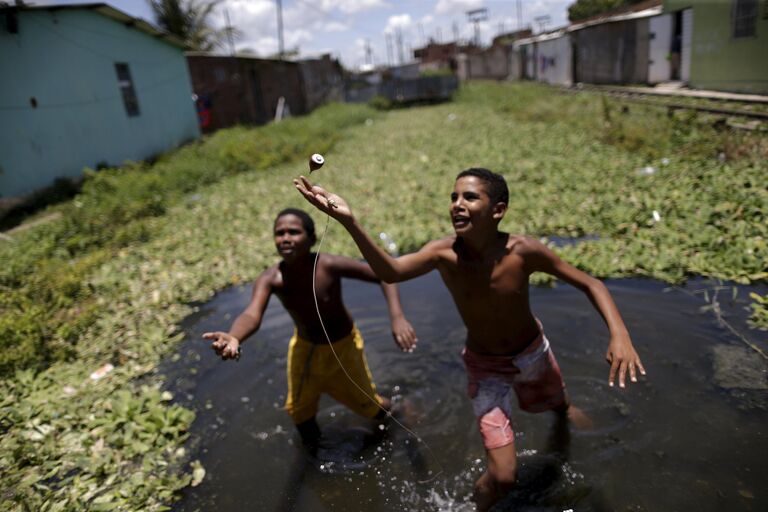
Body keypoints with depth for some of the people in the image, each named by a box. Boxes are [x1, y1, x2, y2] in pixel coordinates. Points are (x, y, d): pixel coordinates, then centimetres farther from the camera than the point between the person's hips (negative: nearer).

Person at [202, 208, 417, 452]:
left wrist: (397, 317, -42)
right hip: (305, 346, 3)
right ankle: (315, 452, 47)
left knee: (366, 402, 14)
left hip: (343, 345, -2)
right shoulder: (270, 279, -28)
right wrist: (233, 338, -69)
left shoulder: (329, 265, -33)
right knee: (299, 409, 15)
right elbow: (252, 315, -45)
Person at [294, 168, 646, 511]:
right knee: (502, 476, -8)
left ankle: (565, 409, 76)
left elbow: (590, 284, -19)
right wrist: (348, 221, -64)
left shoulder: (522, 251, -29)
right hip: (485, 366, -2)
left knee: (557, 403, 35)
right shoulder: (444, 253, -30)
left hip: (533, 351, 2)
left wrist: (619, 334, -35)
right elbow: (391, 272, -50)